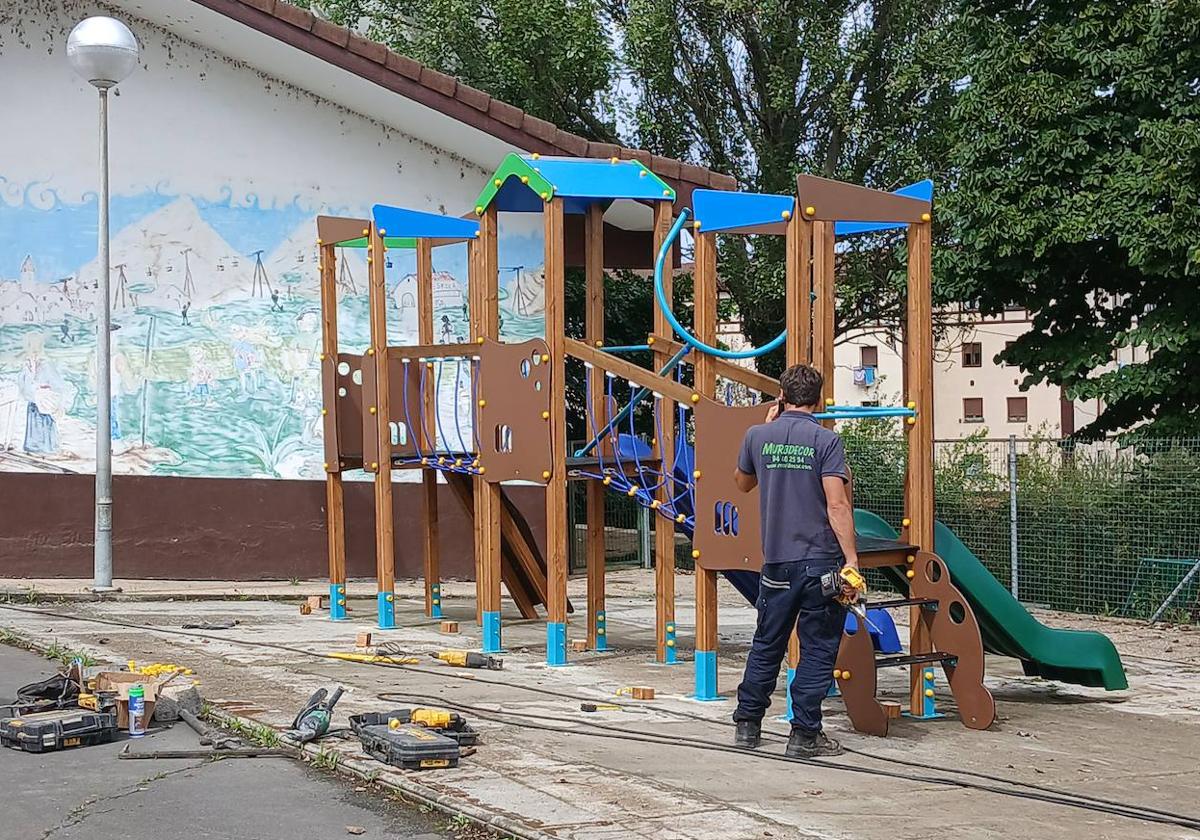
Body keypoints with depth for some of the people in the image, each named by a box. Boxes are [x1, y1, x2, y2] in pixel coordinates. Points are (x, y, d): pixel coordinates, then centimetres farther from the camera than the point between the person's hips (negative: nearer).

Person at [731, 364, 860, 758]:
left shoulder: (757, 436, 3)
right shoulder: (826, 440, -8)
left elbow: (743, 483, 23)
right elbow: (837, 505, -16)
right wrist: (852, 561, -15)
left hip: (777, 561, 4)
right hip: (821, 561, -4)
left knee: (767, 644, 17)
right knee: (818, 649, 4)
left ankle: (748, 724, 24)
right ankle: (804, 734, 5)